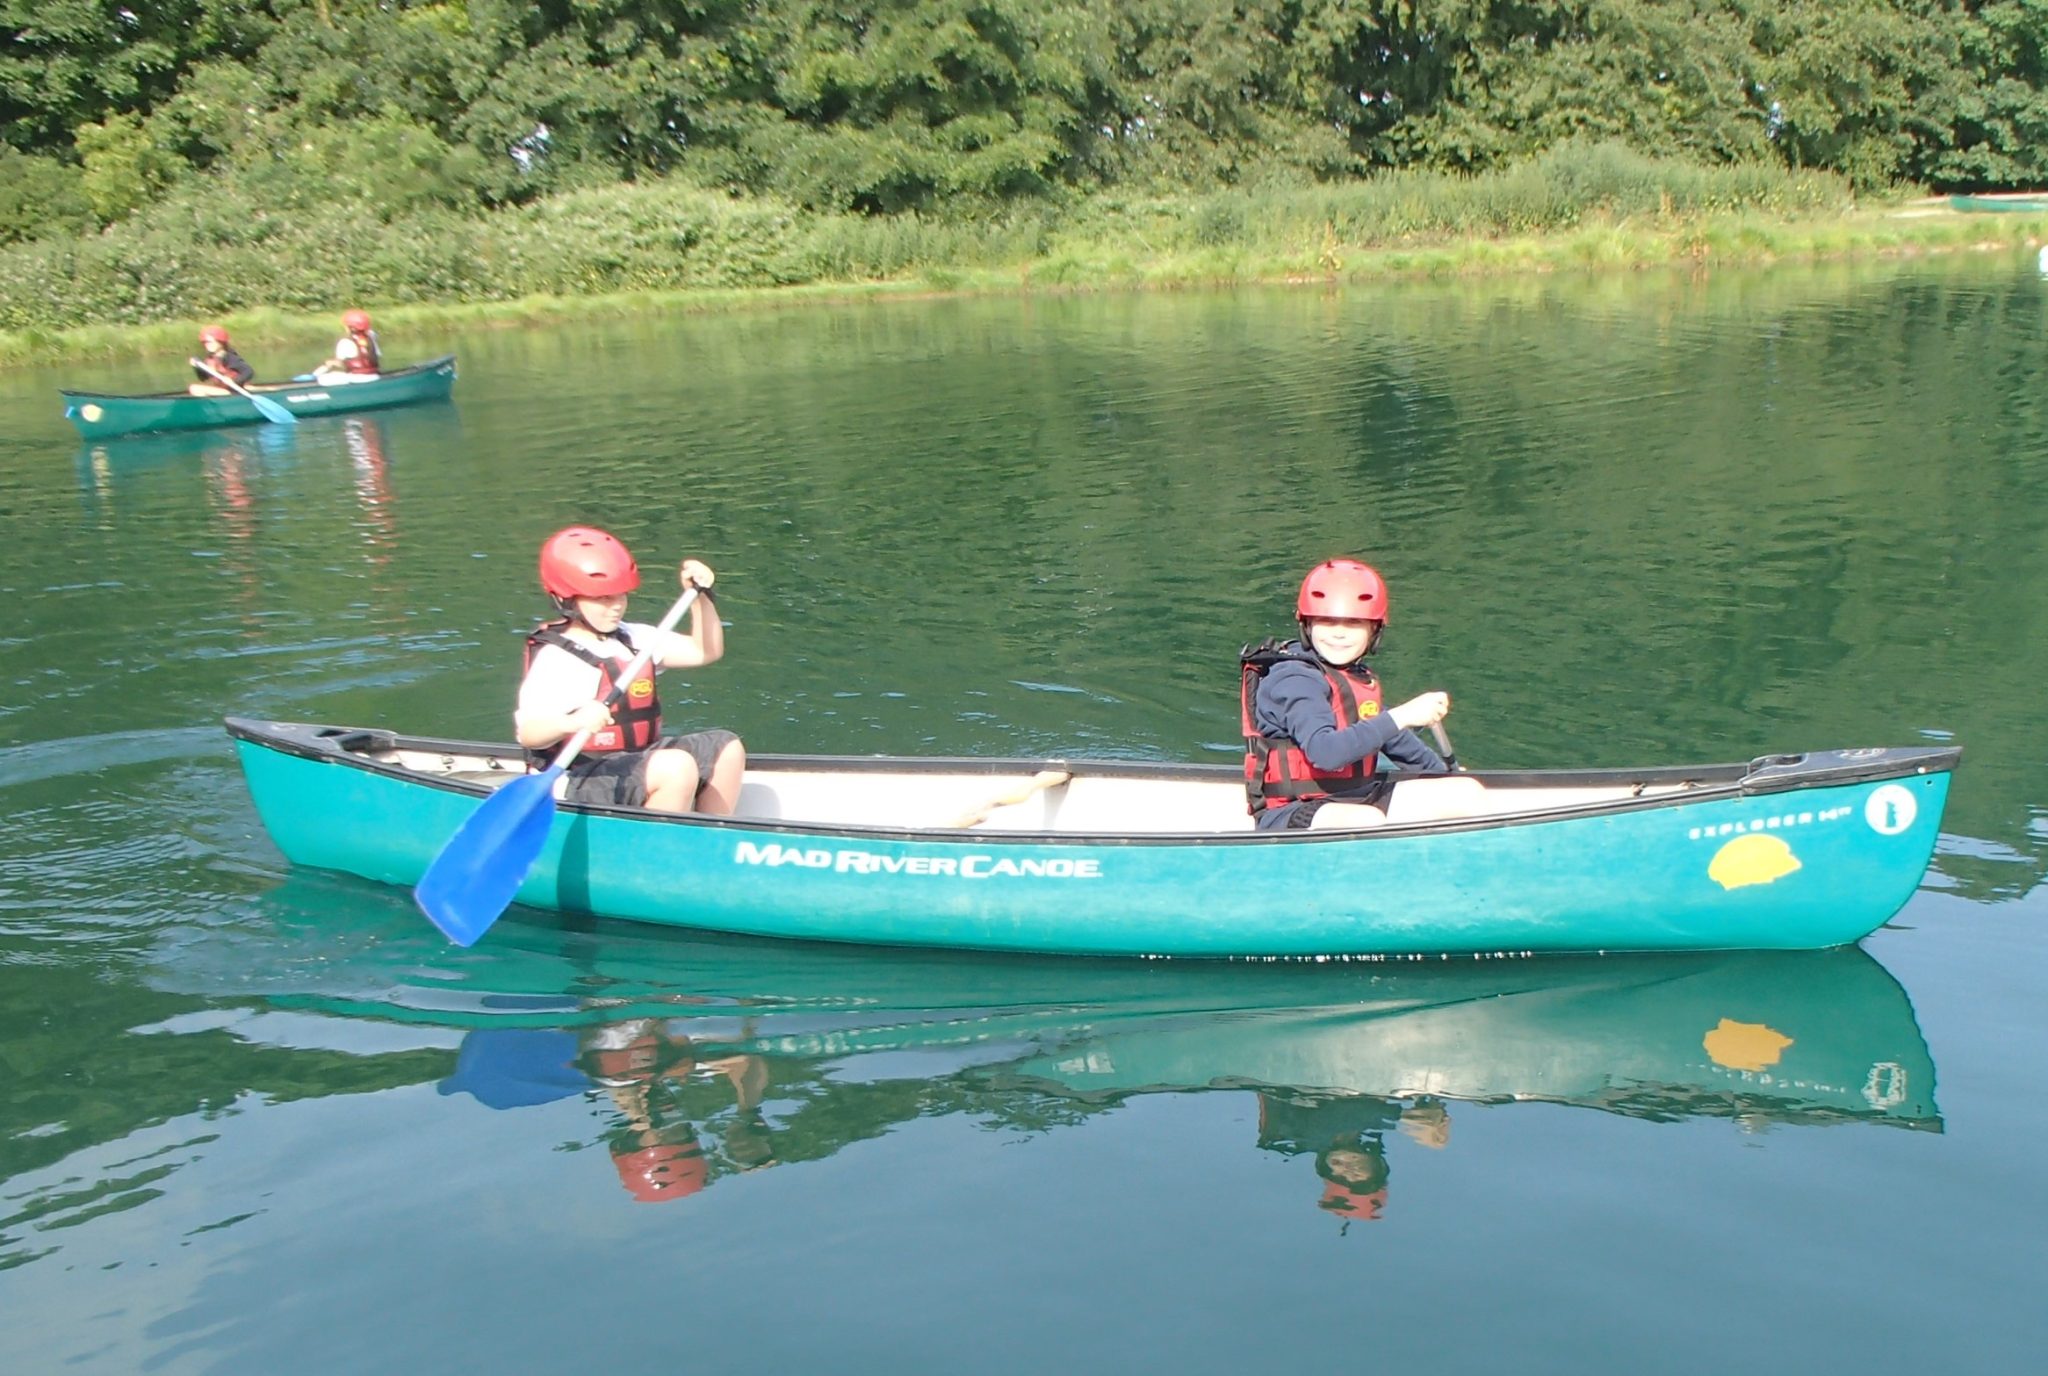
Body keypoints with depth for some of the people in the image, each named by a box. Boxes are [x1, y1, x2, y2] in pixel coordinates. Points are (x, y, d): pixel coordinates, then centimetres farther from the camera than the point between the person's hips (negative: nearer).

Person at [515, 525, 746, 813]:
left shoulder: (633, 638, 12)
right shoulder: (555, 658, -13)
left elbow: (706, 651, 17)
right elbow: (528, 734, -25)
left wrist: (701, 596, 3)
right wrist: (573, 722, -44)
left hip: (635, 761, 9)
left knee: (727, 749, 1)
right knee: (677, 767, -30)